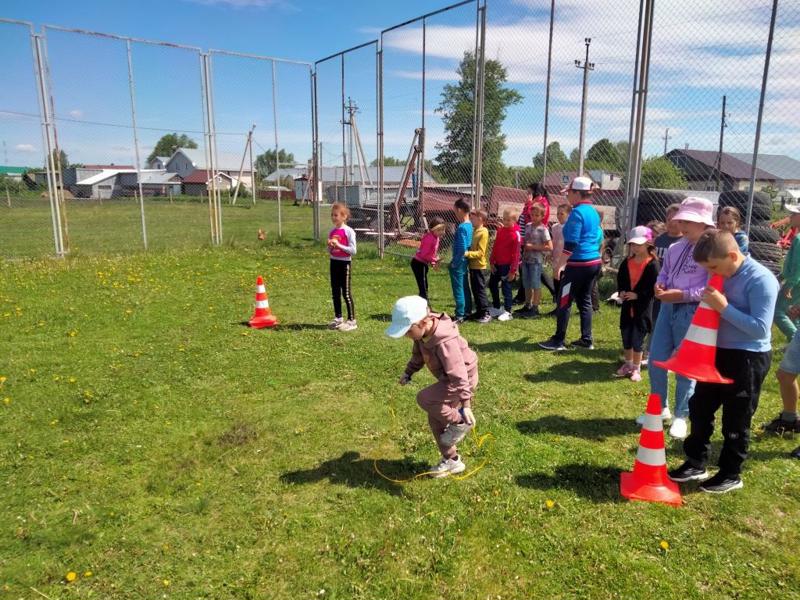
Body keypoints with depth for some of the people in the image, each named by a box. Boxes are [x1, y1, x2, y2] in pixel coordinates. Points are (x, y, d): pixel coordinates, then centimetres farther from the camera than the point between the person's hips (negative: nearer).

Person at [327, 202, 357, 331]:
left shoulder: (349, 231, -11)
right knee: (335, 292, 12)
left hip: (345, 263, -7)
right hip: (334, 262, 7)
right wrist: (329, 247, -7)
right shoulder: (332, 231, 8)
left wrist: (338, 245, -21)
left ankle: (351, 321, 6)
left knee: (346, 293, -3)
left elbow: (353, 250, -17)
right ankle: (338, 318, 24)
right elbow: (329, 251, 15)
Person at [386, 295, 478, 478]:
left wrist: (465, 404, -41)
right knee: (435, 419, 12)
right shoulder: (423, 333, -9)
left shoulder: (444, 341, -36)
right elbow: (418, 355, 14)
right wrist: (408, 372, 7)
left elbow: (458, 374, -38)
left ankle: (460, 422, -4)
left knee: (424, 399, -24)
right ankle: (451, 461, 29)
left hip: (463, 379, -9)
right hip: (448, 378, 9)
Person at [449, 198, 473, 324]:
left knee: (458, 290, -1)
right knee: (465, 288, 16)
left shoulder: (462, 227, -21)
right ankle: (467, 311, 26)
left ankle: (460, 316, 4)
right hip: (464, 262, 9)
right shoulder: (469, 225, 7)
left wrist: (454, 262, -16)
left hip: (459, 263, -9)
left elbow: (462, 248, -25)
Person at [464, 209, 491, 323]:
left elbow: (480, 252, -20)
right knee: (475, 290, 14)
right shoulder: (475, 231, 12)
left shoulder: (483, 232, -15)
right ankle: (479, 311, 23)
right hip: (473, 266, 9)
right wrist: (466, 253, 3)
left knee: (480, 290, -4)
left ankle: (486, 313, 3)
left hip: (480, 266, -9)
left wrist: (467, 253, -27)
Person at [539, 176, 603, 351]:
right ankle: (586, 340, 19)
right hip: (593, 262, 9)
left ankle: (558, 341, 5)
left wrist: (558, 265, -15)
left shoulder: (577, 212, -15)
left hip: (578, 264, -9)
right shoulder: (593, 212, 12)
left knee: (564, 302, 0)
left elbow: (570, 244, -19)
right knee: (585, 301, 14)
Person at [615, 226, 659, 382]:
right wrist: (621, 291, -6)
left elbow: (653, 288, -15)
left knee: (637, 339, 1)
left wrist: (637, 295, -22)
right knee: (626, 337, 13)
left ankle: (636, 369, 15)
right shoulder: (627, 262, 5)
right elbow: (620, 279, 12)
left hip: (643, 307, -5)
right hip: (627, 306, 5)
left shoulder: (652, 264, -12)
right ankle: (628, 365, 29)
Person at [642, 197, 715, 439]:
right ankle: (660, 408, 29)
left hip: (692, 312, -7)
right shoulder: (675, 248, 9)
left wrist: (682, 295, -22)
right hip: (668, 307, 7)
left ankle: (681, 416, 22)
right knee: (655, 361, 10)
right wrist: (659, 284, -1)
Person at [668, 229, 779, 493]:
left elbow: (760, 328, -24)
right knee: (699, 408, 14)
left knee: (735, 422, 6)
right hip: (718, 352, 8)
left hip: (748, 359, -8)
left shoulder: (761, 280, -19)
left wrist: (724, 307, -27)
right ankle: (696, 463, 29)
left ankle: (731, 475, 25)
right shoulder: (723, 275, 4)